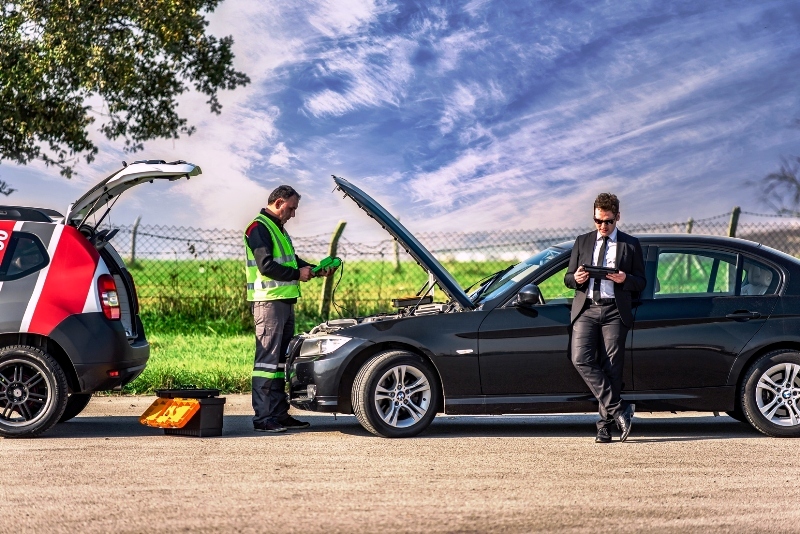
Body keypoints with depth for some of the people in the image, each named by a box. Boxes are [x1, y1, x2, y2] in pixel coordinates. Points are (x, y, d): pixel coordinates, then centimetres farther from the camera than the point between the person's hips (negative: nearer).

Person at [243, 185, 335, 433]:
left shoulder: (278, 229, 23)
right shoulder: (259, 228, -10)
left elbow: (291, 260, 27)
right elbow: (266, 266, -19)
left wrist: (316, 270, 11)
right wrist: (297, 274, -12)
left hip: (285, 301, 11)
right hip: (268, 301, -11)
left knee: (282, 359, 12)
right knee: (267, 358, -11)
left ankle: (279, 413, 16)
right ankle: (263, 418, -12)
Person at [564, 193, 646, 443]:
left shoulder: (631, 245, 11)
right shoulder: (582, 242, 17)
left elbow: (641, 282, 8)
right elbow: (568, 278, 17)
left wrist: (625, 279, -13)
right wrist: (576, 278, -7)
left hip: (614, 312, -2)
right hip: (586, 309, 2)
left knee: (611, 368, -4)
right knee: (581, 360, -17)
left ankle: (605, 424, 1)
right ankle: (618, 409, -14)